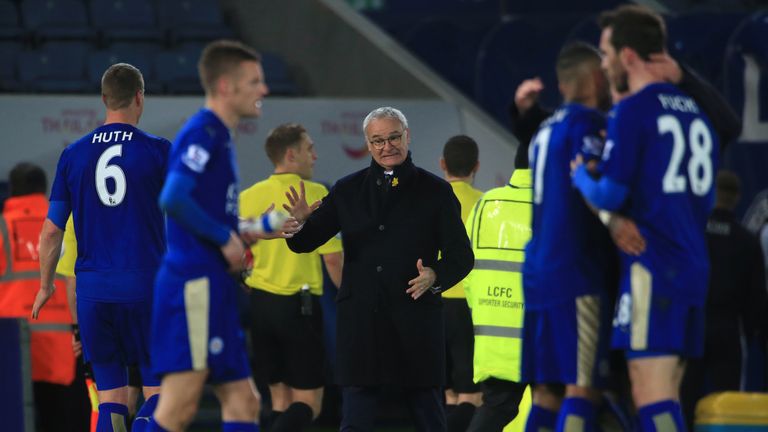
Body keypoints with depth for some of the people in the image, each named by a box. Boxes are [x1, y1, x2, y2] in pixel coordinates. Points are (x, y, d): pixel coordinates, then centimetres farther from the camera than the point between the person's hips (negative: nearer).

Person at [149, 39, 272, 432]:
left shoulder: (218, 136, 20)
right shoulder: (203, 133, -11)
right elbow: (173, 199, -25)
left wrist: (242, 234, 16)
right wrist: (226, 237, -16)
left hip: (211, 288, 11)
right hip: (195, 281, -11)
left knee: (242, 400, 8)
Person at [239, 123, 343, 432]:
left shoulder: (249, 197, 4)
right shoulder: (315, 194, -9)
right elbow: (332, 258, -11)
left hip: (260, 302, 5)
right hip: (299, 305, -5)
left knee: (281, 400, 14)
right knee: (308, 403, -1)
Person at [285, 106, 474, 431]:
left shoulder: (435, 191, 5)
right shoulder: (348, 190, 11)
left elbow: (461, 256, 2)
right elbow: (305, 243, 8)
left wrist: (435, 277, -19)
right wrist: (299, 222, -15)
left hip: (416, 319, -1)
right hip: (360, 319, 2)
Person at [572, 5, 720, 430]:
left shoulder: (632, 111, -9)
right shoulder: (693, 112, 16)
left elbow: (610, 196, -13)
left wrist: (581, 175, 9)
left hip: (652, 267, -8)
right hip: (693, 266, 9)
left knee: (651, 394, -11)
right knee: (664, 397, 11)